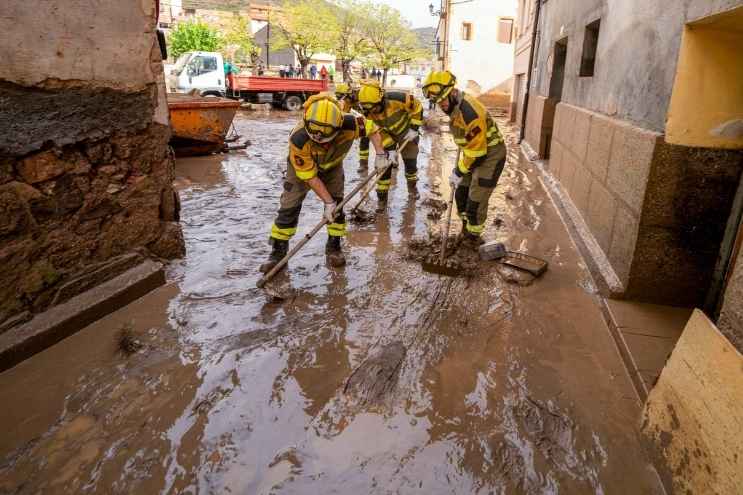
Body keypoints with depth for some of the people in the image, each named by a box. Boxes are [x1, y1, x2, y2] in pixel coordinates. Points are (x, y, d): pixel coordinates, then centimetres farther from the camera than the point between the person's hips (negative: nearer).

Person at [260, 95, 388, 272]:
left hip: (332, 165, 3)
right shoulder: (298, 139, -42)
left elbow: (371, 128, -14)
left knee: (337, 205, -4)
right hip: (302, 166, -2)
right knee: (289, 207, -6)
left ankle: (333, 246, 15)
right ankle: (278, 251, 6)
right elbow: (310, 176, -31)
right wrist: (328, 202, -27)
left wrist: (380, 154, -22)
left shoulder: (348, 124, -37)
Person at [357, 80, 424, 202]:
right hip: (387, 136, 2)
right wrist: (390, 149, -20)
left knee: (411, 162, 5)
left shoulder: (396, 99, -36)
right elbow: (379, 131, -14)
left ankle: (412, 186, 33)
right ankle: (382, 195, 3)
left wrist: (414, 128, -20)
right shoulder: (369, 112, -23)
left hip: (407, 133, -2)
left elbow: (417, 106, -22)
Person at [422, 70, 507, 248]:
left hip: (490, 155, -9)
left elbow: (476, 151, -26)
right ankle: (466, 231, 33)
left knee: (476, 201, -5)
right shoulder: (454, 106, -1)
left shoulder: (470, 113, -31)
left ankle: (472, 240, 13)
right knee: (461, 193, 14)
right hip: (475, 152, 9)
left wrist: (458, 172, -16)